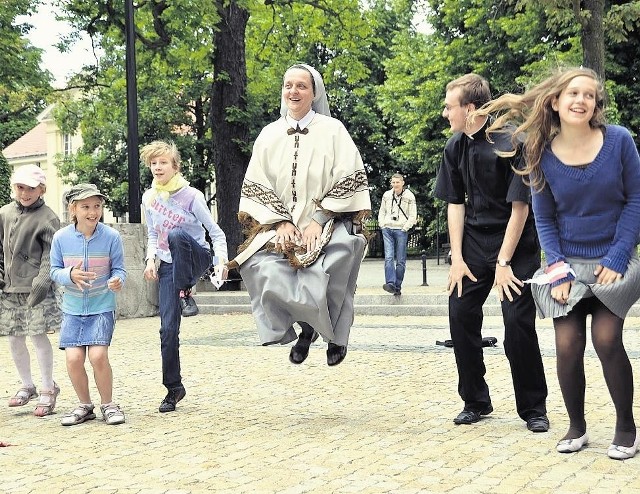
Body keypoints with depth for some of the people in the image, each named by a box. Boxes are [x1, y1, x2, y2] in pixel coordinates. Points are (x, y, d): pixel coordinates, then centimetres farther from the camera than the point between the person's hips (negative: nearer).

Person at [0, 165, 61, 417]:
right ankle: (27, 386, 27)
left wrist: (42, 281, -22)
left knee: (38, 336, -7)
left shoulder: (47, 218, -6)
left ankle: (47, 389, 7)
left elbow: (51, 254, -11)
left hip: (36, 290, -6)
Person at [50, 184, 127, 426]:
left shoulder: (111, 236, -8)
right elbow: (55, 271, 2)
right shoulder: (61, 238, -5)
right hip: (72, 308, 2)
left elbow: (119, 268, -2)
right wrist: (70, 275, -19)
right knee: (73, 358, -8)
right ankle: (84, 405, 16)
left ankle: (108, 404, 7)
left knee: (98, 355, -16)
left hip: (102, 307, -2)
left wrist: (117, 280, -24)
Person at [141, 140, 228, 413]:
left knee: (176, 235, -39)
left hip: (195, 257, -4)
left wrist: (221, 259, -24)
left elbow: (215, 232, -8)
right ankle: (173, 387, 10)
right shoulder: (149, 198, 5)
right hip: (168, 266, 4)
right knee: (168, 329, -4)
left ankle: (186, 293, -23)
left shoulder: (191, 196, -9)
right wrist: (151, 260, -1)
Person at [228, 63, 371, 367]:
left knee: (324, 276, -27)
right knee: (264, 271, -22)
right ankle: (306, 325, 6)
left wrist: (319, 220, -12)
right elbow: (257, 185, 7)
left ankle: (335, 332, 6)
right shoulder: (269, 134, 9)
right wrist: (281, 222, -6)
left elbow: (347, 181, -5)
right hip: (282, 228, 3)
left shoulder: (332, 130, 0)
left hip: (327, 227, -3)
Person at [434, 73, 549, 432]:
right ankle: (475, 401, 14)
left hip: (516, 241, -5)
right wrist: (457, 258, -2)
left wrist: (504, 262, -16)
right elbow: (456, 203, 5)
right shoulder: (456, 147, -1)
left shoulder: (511, 143, -19)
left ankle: (533, 407, 6)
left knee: (518, 321, -11)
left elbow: (520, 207, -17)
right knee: (461, 314, -1)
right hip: (475, 240, 6)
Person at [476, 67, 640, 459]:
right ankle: (577, 428, 15)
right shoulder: (543, 154, -6)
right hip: (568, 263, 2)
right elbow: (544, 218, 2)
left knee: (607, 339, -14)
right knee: (568, 347, -6)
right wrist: (558, 268, -8)